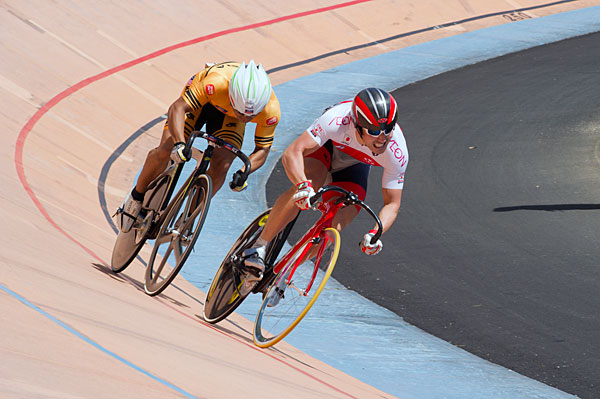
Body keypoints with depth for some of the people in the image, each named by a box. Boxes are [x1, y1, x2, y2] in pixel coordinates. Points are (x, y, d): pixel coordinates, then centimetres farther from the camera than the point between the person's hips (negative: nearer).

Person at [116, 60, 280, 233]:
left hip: (228, 115, 2)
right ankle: (136, 197, 10)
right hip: (199, 100, -2)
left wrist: (245, 171, -40)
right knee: (165, 151, -17)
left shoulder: (271, 111, -35)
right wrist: (179, 143, -57)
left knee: (220, 167, -18)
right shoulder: (216, 83, -45)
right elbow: (177, 107, -41)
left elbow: (262, 149, -21)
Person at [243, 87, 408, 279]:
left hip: (354, 166, 2)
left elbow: (392, 204, -23)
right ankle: (258, 247, -23)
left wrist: (375, 233, -42)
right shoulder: (338, 120, -42)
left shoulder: (397, 154, -33)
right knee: (304, 191, -36)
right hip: (325, 148, -2)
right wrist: (303, 185, -64)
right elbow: (292, 153, -45)